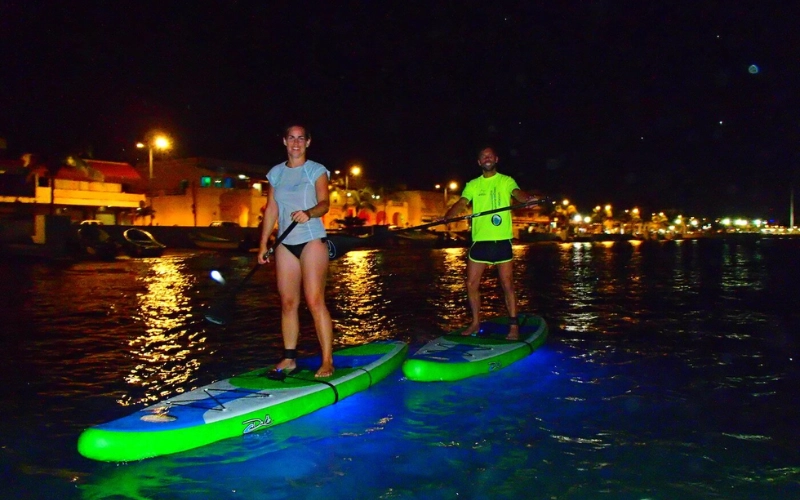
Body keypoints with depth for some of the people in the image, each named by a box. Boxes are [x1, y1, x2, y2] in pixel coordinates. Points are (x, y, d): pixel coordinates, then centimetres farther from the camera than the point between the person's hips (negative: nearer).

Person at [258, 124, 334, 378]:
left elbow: (324, 203, -12)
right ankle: (289, 358, 12)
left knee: (315, 301, -11)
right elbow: (271, 209, 14)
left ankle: (327, 362, -9)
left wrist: (309, 213, -34)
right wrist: (263, 244, 10)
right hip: (285, 243, 5)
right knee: (288, 302, 4)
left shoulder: (317, 171, 1)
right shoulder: (276, 173, 14)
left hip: (312, 240, -4)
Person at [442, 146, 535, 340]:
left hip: (502, 241, -3)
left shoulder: (506, 181, 6)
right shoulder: (472, 185, 11)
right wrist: (445, 217, -22)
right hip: (479, 241, 3)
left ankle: (513, 326, 8)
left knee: (507, 285, -1)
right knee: (472, 285, 4)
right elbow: (461, 203, -2)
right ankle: (475, 322, 20)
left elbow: (517, 193, -13)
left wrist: (528, 199, -37)